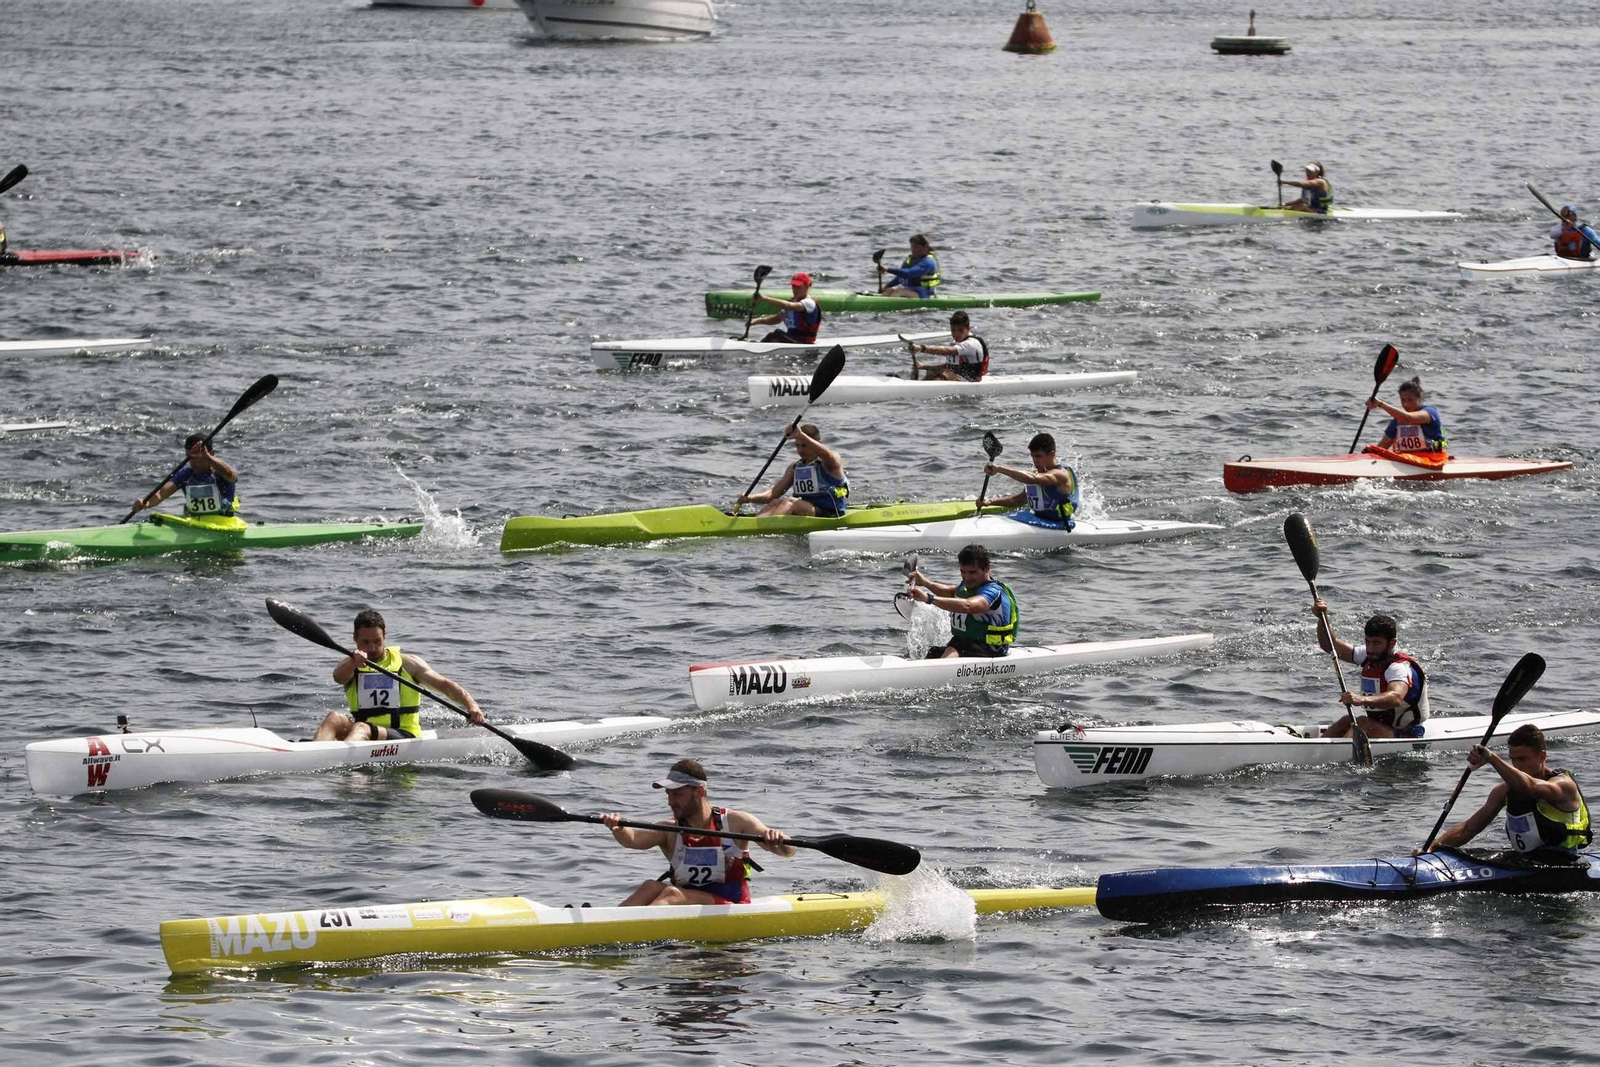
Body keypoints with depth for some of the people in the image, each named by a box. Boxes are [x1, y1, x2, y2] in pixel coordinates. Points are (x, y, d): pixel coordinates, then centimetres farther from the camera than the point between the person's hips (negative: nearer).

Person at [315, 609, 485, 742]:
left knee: (362, 729, -34)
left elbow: (445, 685, 3)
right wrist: (353, 663, -37)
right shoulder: (350, 664, 11)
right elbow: (339, 676, -13)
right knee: (335, 718, -27)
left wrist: (471, 705, -14)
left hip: (404, 735, -3)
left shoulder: (407, 663, 8)